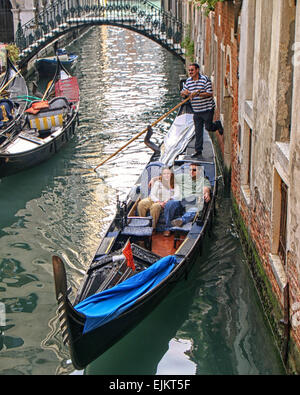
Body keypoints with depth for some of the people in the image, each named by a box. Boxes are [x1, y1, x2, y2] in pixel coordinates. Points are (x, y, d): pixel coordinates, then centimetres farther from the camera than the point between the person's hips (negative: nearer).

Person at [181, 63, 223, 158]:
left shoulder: (205, 79, -13)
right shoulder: (188, 81, 5)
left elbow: (209, 93, -17)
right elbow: (183, 93, 10)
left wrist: (197, 94, -25)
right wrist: (184, 92, -15)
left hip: (207, 108, -5)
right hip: (196, 110, 5)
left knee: (208, 127, 1)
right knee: (198, 131, 4)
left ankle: (218, 124, 35)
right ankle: (198, 151, 10)